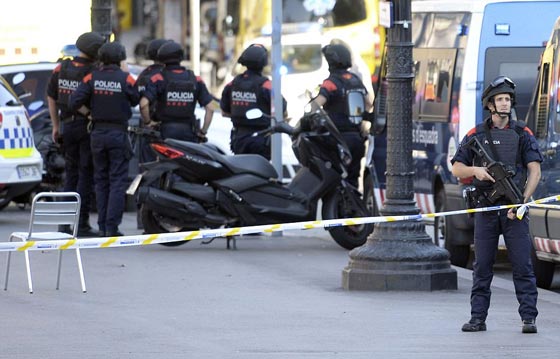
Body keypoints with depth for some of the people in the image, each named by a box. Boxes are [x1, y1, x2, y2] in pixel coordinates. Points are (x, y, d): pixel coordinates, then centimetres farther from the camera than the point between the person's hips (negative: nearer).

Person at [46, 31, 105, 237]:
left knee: (71, 173, 15)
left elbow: (51, 97, 11)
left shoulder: (61, 69, 4)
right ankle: (81, 223, -4)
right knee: (86, 174, -1)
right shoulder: (94, 72, -13)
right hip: (88, 126, -5)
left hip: (67, 126, 5)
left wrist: (56, 125, 19)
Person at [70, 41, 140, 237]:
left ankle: (102, 226, 10)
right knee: (118, 181, -1)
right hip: (118, 133, -3)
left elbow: (75, 102, -6)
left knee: (101, 180, 12)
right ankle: (112, 226, -8)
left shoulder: (92, 78, -2)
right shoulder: (126, 79, -9)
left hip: (98, 133, 3)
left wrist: (90, 113, 7)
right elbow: (136, 101, 0)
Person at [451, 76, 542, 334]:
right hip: (486, 208, 1)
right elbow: (456, 168, 11)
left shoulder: (522, 134, 5)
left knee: (522, 264, -5)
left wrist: (522, 201, -13)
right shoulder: (476, 135, 8)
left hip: (514, 210, -1)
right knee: (482, 266, 3)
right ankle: (478, 318, 8)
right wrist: (476, 170, -11)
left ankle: (528, 318, -4)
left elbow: (535, 170, -2)